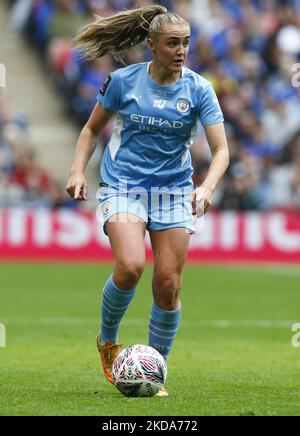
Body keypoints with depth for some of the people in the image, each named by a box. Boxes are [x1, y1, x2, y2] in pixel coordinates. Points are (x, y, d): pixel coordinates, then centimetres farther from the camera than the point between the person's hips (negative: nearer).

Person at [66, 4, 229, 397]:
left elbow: (221, 150, -7)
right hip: (124, 187, -2)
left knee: (168, 286, -4)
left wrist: (207, 187, -25)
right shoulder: (124, 81, -4)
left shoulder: (198, 89, -3)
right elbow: (92, 129, 10)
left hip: (174, 191, 2)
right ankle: (107, 340, 3)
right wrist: (78, 171, -5)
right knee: (130, 267, -25)